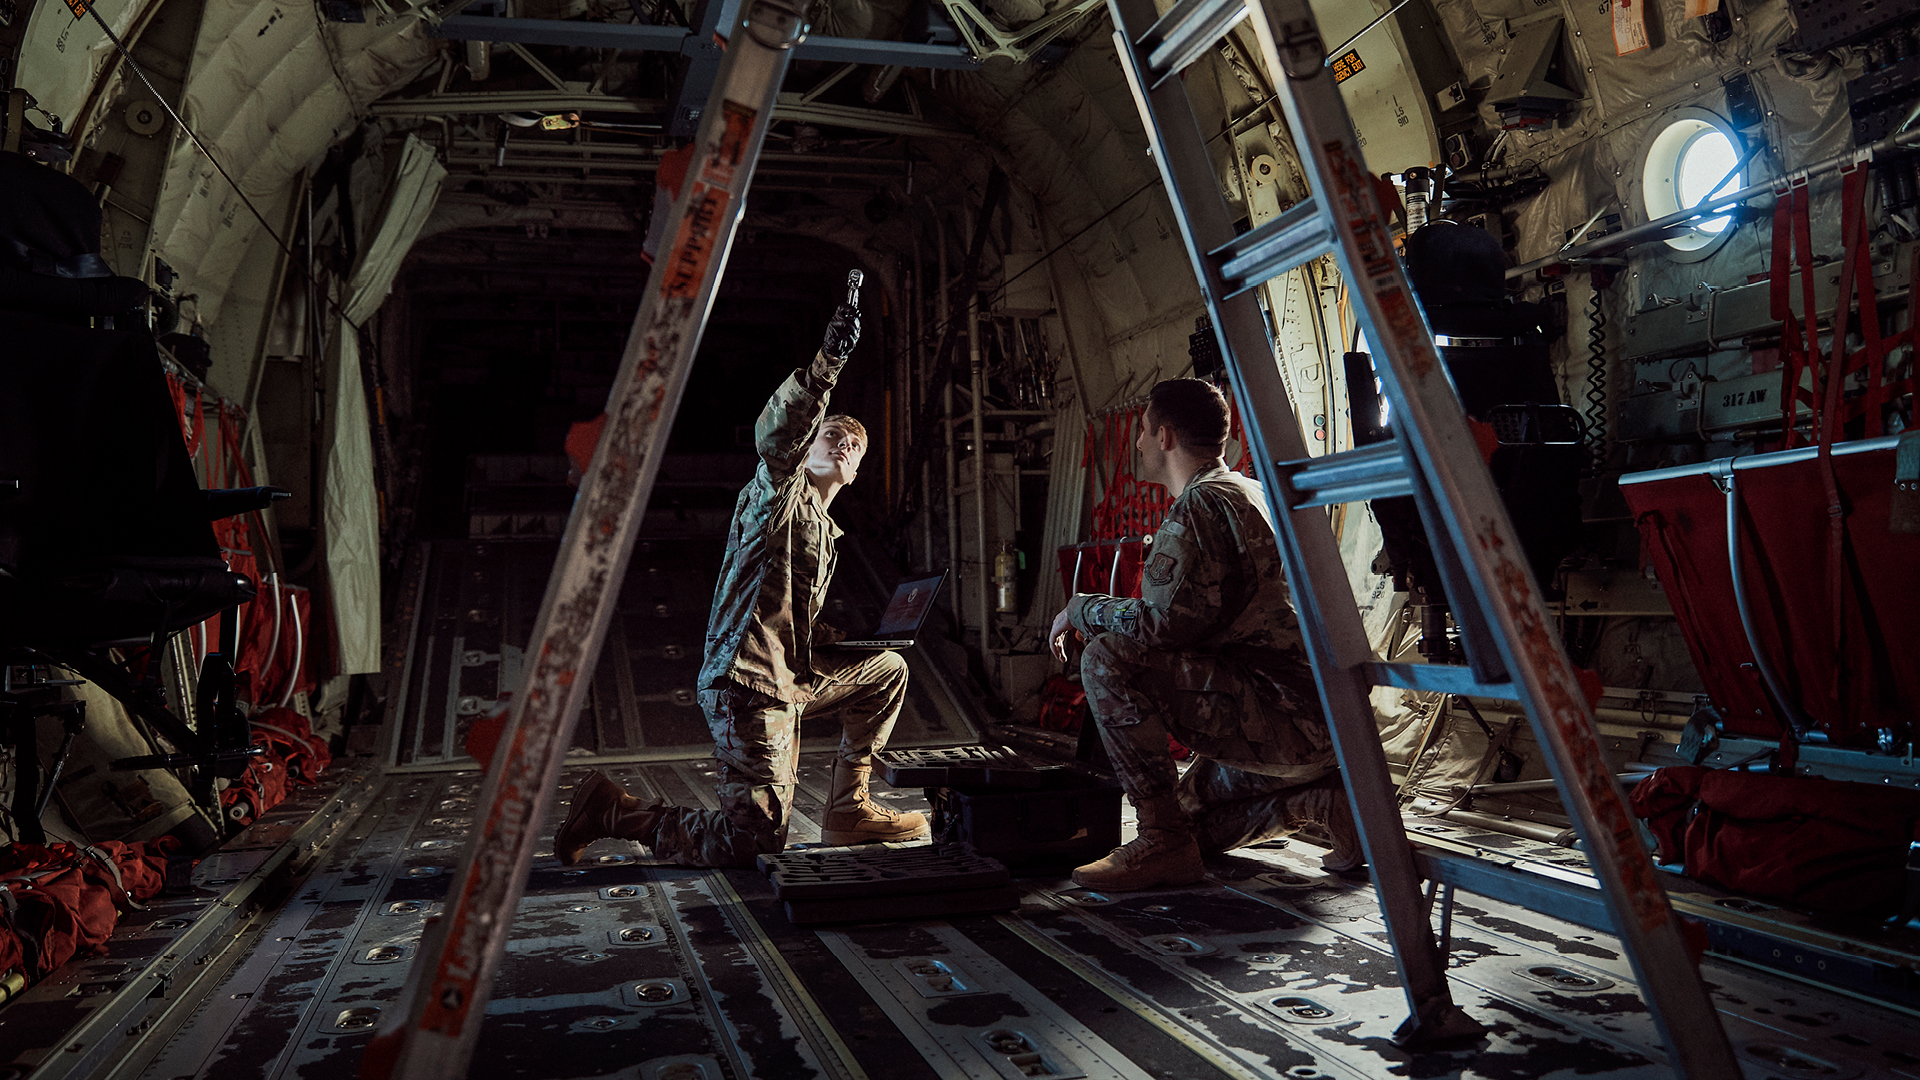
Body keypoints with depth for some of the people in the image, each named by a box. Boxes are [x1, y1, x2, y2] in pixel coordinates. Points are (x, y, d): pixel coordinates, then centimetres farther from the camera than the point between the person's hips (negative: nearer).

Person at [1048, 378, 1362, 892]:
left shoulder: (1200, 505, -12)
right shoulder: (1254, 493, 20)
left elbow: (1160, 622, -22)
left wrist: (1080, 609, -4)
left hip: (1285, 714, -10)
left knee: (1107, 660, -17)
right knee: (1190, 815, 24)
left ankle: (1164, 843, -13)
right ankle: (1326, 797, 9)